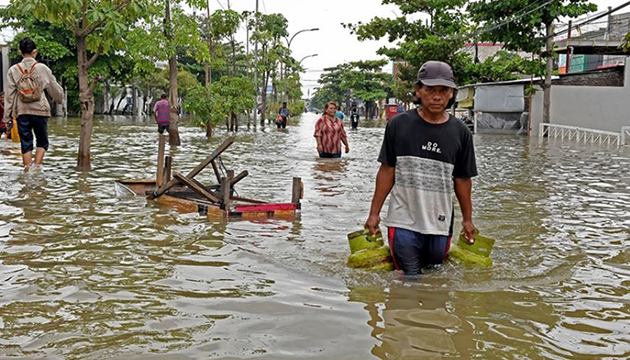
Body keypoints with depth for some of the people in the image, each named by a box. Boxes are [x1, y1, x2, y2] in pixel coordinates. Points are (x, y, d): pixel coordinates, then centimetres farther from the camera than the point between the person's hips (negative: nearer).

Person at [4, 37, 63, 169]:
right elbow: (54, 88, 7)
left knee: (26, 144, 8)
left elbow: (9, 94, -1)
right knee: (42, 142, 10)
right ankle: (37, 166, -9)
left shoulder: (13, 70, 0)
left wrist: (7, 115, 4)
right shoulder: (42, 68, -4)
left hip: (21, 112, 1)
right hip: (40, 110, -1)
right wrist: (60, 99, 27)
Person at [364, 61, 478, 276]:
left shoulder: (460, 132, 2)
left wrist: (467, 219, 13)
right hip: (403, 221, -2)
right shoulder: (398, 125, -2)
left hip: (440, 224, 2)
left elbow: (462, 179, 9)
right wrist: (374, 213, 2)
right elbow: (387, 171, 2)